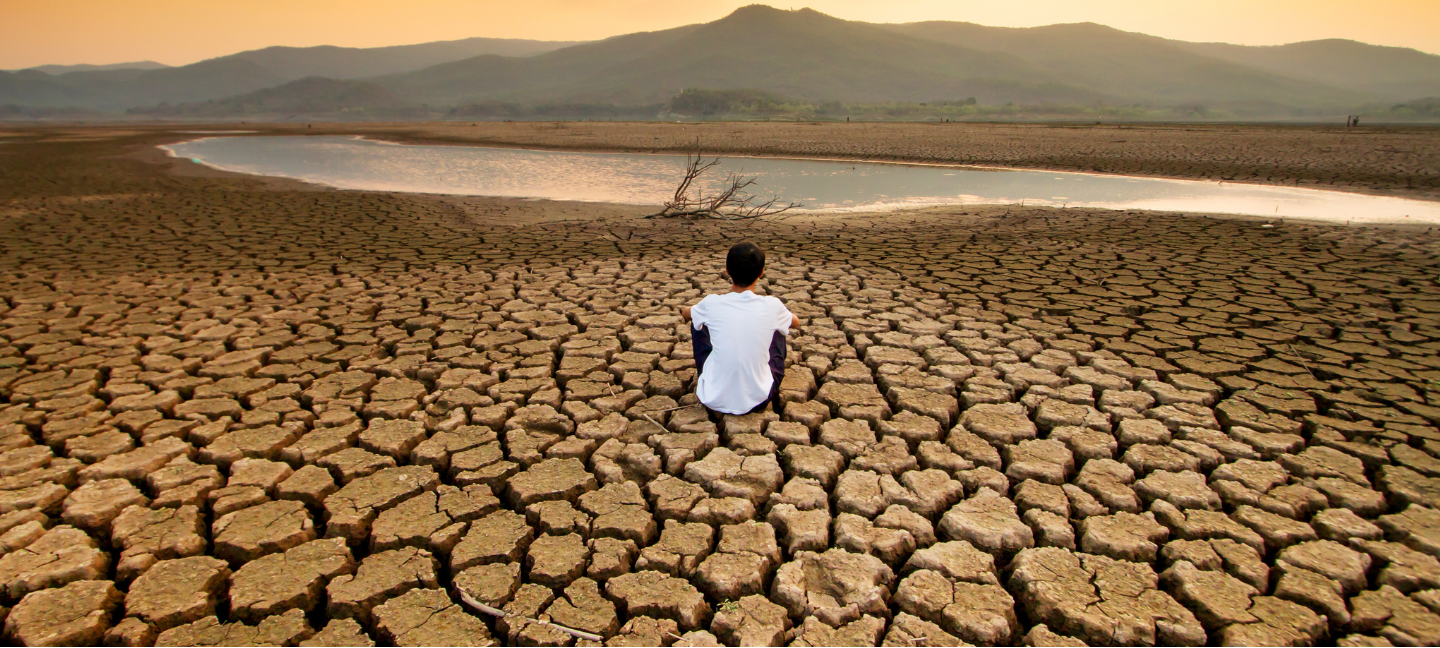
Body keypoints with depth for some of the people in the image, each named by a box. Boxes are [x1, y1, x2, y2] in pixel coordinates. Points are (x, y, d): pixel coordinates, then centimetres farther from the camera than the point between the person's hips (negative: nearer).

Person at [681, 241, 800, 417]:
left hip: (714, 401, 0)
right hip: (758, 401, 0)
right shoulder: (772, 306, -11)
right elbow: (795, 322, 15)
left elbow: (685, 312, 15)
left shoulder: (711, 303, -11)